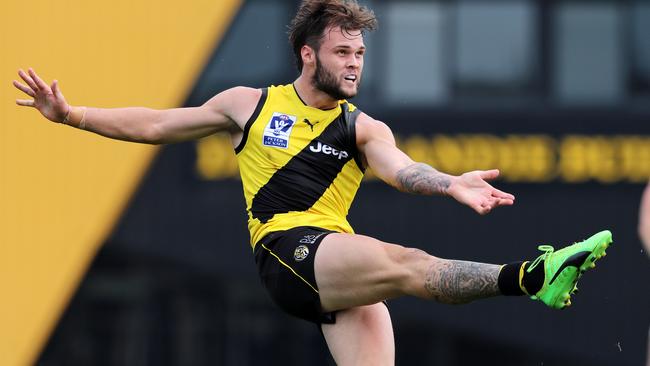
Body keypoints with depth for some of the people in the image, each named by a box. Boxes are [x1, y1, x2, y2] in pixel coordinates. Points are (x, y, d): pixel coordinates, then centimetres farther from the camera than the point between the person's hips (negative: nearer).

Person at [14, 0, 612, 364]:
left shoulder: (362, 129, 15)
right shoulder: (250, 105, 15)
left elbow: (398, 168, -7)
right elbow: (156, 126, 23)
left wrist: (451, 184, -29)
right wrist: (69, 114, 20)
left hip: (341, 269, 4)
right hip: (285, 250, -4)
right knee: (406, 263, -29)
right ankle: (533, 276, -48)